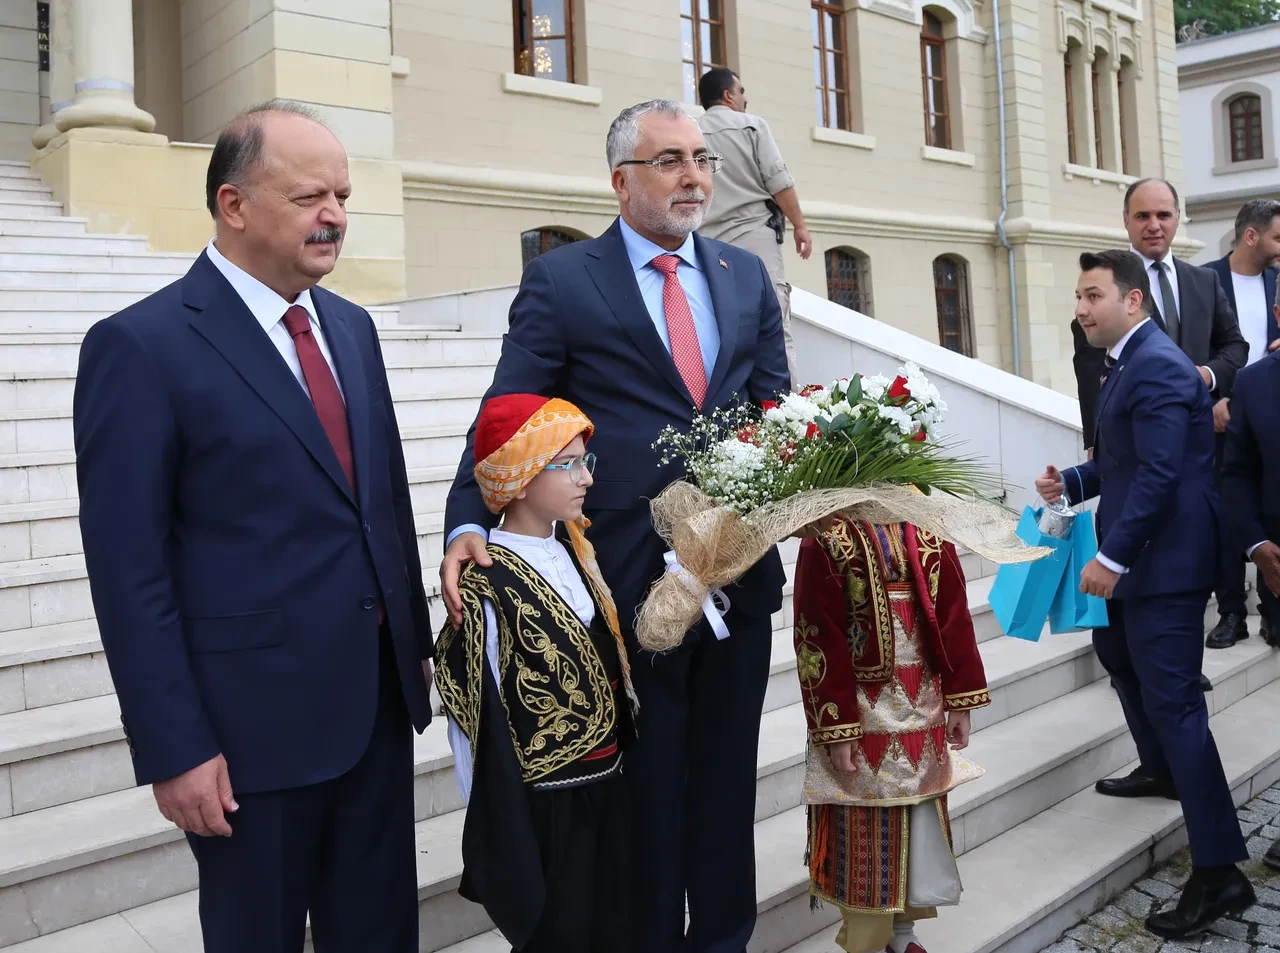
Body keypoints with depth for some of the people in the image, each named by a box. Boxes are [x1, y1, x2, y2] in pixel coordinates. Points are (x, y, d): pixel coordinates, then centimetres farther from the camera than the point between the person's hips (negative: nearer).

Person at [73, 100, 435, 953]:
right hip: (253, 721, -6)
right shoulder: (141, 346, -12)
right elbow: (130, 570, -14)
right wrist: (173, 749, -14)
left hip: (380, 700, 6)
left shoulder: (352, 329, 9)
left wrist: (417, 643, 13)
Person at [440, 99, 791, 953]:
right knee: (646, 786, 11)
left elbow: (774, 406, 10)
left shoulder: (746, 276, 10)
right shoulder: (561, 281, -4)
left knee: (727, 778, 18)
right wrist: (468, 526, -23)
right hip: (631, 576, -4)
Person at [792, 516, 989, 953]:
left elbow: (952, 611, 5)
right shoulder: (827, 533, -11)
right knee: (865, 830, 6)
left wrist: (960, 698, 3)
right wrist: (835, 728, -14)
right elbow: (816, 635, -12)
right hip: (861, 705, -5)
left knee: (922, 818, 15)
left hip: (923, 699, 5)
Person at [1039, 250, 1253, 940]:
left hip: (1165, 560, -11)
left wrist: (1113, 558, -26)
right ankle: (1161, 771, 50)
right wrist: (1072, 483, 2)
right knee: (1116, 651, 28)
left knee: (1173, 700, -9)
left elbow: (1159, 473, -25)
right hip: (1136, 555, 11)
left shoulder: (1156, 366, -19)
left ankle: (1219, 872, -2)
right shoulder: (1128, 363, 13)